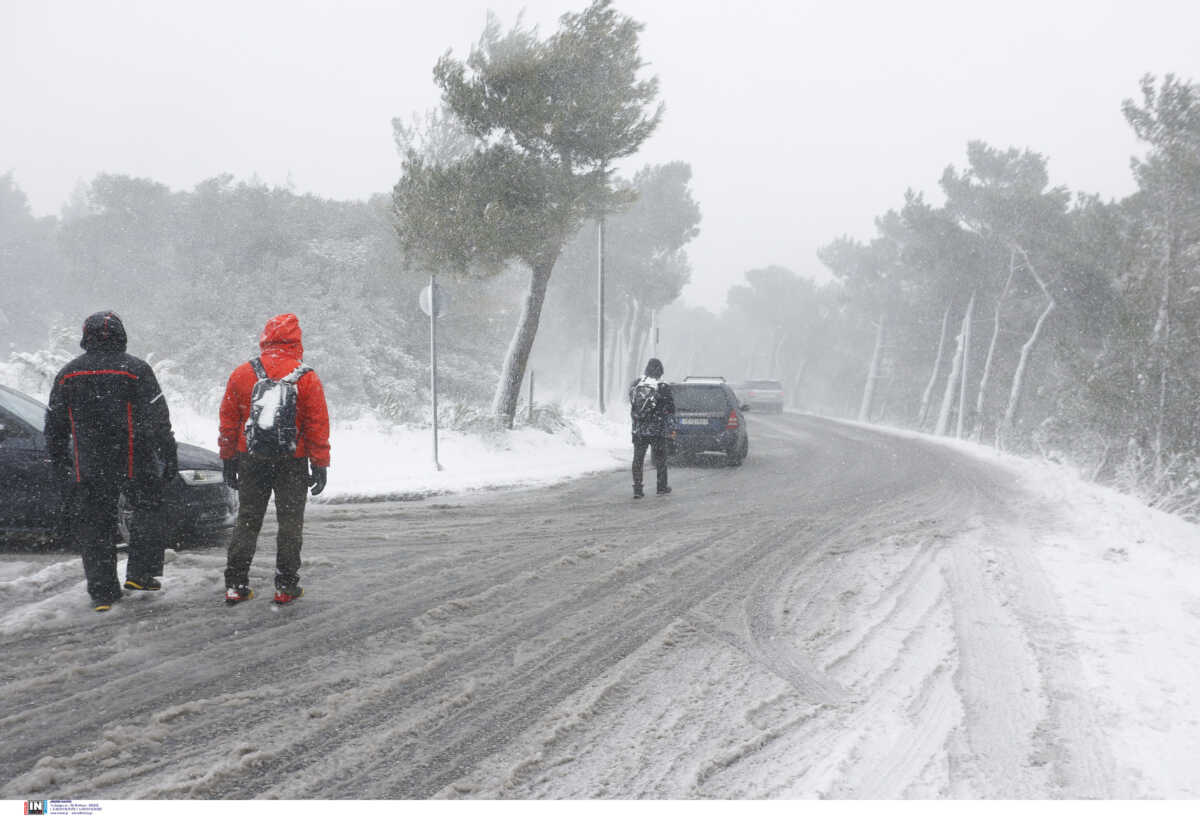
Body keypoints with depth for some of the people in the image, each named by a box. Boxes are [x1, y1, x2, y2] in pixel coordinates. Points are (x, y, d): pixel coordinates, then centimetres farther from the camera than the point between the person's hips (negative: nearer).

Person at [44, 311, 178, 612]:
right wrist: (169, 460, -1)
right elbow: (159, 420, -6)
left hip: (87, 468, 3)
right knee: (147, 511, 17)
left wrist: (59, 467, 19)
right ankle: (140, 573, 12)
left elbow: (54, 426, 11)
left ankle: (102, 592, 7)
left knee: (93, 527, 8)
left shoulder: (67, 375, 6)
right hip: (134, 464, -2)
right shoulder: (136, 370, -5)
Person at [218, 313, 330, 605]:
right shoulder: (307, 378, -6)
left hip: (251, 461, 2)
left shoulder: (242, 374, 0)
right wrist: (320, 465, 0)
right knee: (290, 522, 7)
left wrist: (229, 460, 13)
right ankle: (286, 587, 6)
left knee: (247, 520, 11)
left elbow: (228, 421, 5)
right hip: (293, 462, -2)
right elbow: (318, 425, -6)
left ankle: (235, 584, 10)